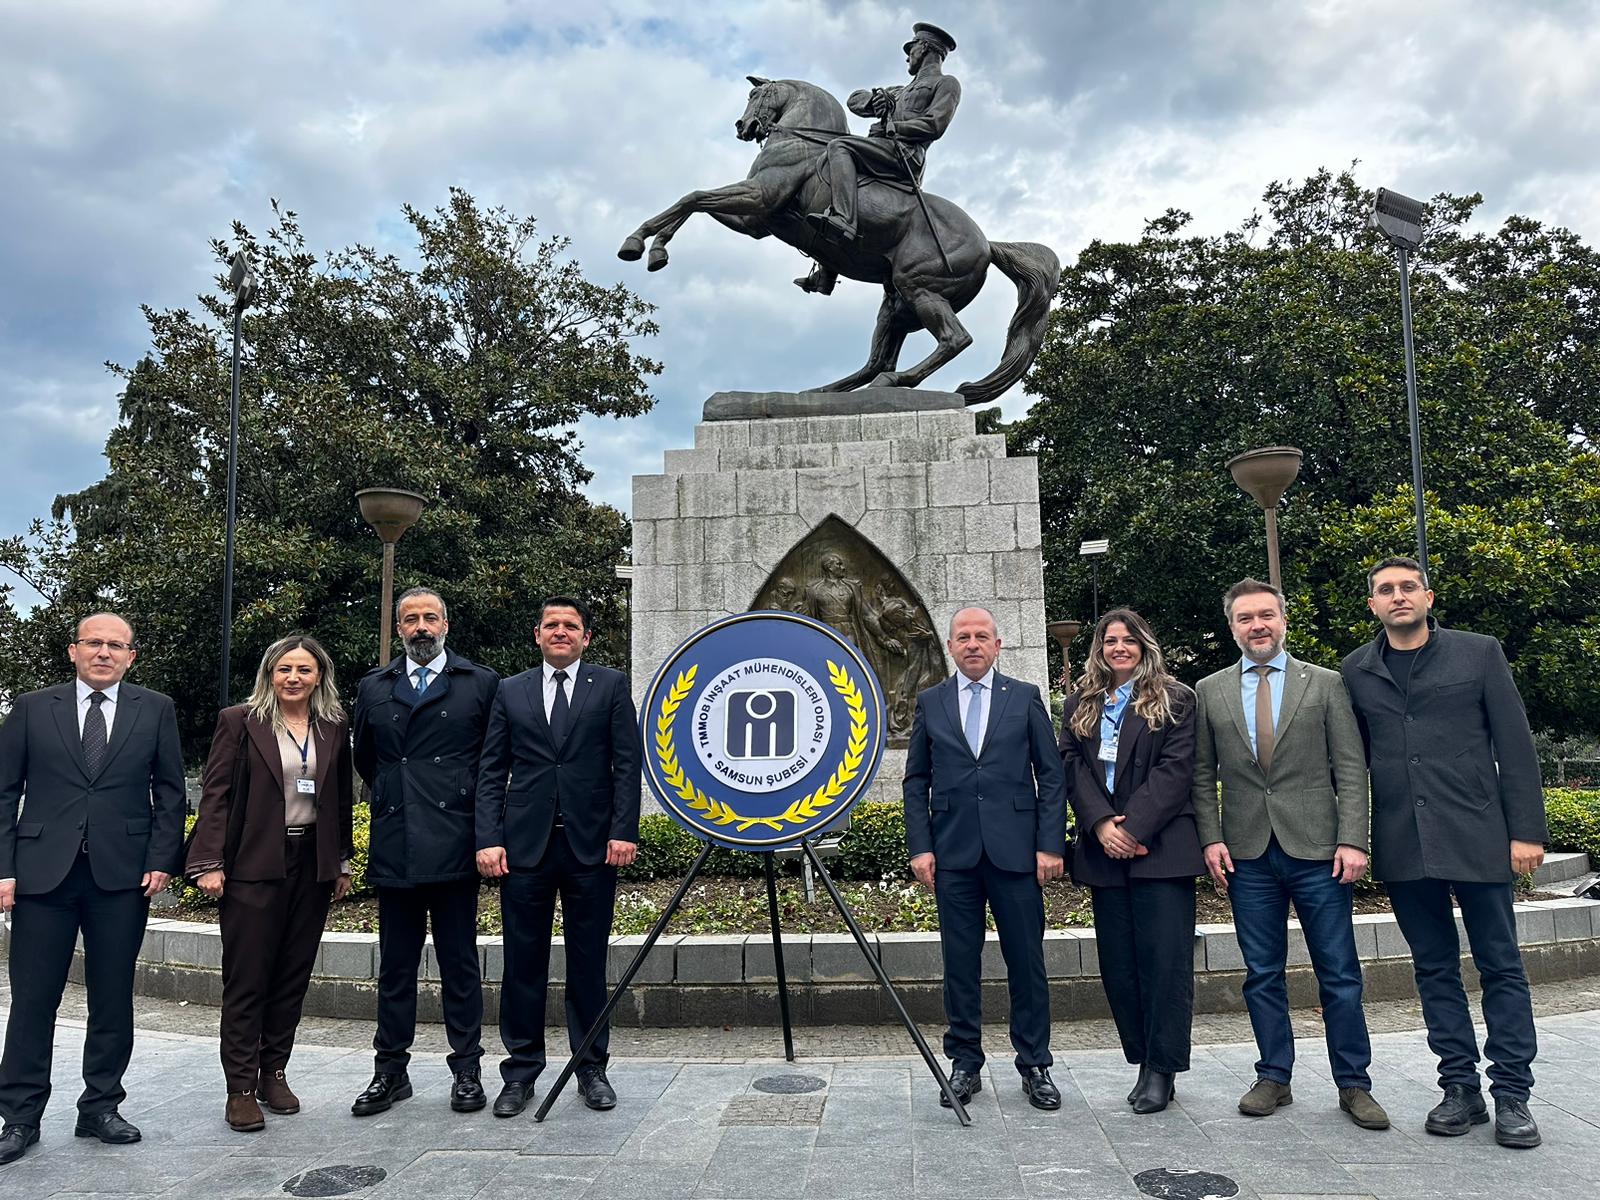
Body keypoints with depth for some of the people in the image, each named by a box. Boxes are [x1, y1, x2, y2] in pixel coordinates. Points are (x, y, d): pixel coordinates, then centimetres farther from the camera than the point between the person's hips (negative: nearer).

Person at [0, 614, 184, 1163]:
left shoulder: (155, 710, 5)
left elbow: (169, 791, 6)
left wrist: (161, 861, -3)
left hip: (122, 874, 0)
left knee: (113, 999, 8)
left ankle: (100, 1108, 22)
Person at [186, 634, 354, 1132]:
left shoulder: (333, 729, 9)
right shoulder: (239, 721, -1)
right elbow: (216, 794, -4)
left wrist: (342, 863, 12)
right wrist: (209, 863, -10)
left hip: (312, 864, 4)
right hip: (253, 864, -3)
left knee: (293, 975, 9)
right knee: (246, 979, 1)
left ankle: (273, 1073, 22)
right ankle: (241, 1088, 10)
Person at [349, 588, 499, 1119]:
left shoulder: (481, 683, 3)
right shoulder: (374, 687, 12)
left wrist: (465, 803, 8)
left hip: (453, 844, -3)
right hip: (394, 849, 3)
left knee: (460, 964, 5)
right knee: (395, 966, 11)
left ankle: (466, 1070, 16)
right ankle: (391, 1071, 22)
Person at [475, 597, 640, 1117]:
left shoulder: (611, 686, 6)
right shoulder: (510, 692, 11)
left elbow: (627, 764, 1)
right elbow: (491, 773, 7)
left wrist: (623, 832, -8)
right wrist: (488, 839, -4)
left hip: (592, 846, -1)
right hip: (525, 846, 1)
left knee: (588, 964, 7)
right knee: (523, 964, 7)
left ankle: (592, 1069, 20)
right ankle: (521, 1072, 20)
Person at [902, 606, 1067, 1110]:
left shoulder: (1025, 698, 6)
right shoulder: (930, 702, 9)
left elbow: (1051, 775, 4)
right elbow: (916, 781, 9)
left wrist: (1051, 844, -4)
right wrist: (920, 846, 0)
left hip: (1015, 850, -1)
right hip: (953, 852, 1)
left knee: (1027, 961, 5)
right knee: (960, 964, 7)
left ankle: (1035, 1066, 18)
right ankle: (965, 1064, 19)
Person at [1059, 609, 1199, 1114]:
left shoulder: (1174, 699, 4)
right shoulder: (1079, 703, 14)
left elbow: (1175, 767, -6)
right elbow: (1072, 766, 5)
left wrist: (1132, 827, -14)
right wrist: (1101, 824, -11)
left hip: (1160, 847, -3)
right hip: (1103, 848, 4)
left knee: (1164, 958, -4)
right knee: (1118, 963, 6)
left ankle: (1162, 1069, 5)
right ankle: (1143, 1062, 17)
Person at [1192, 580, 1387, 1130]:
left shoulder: (1326, 684, 4)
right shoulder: (1210, 692, 8)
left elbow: (1351, 770, 1)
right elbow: (1203, 775, 9)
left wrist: (1353, 840, -8)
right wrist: (1211, 838, -2)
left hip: (1317, 848, -1)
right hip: (1247, 853, 1)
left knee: (1340, 974, 4)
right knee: (1262, 974, 9)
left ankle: (1353, 1084, 18)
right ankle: (1274, 1078, 21)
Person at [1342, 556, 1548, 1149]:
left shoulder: (1479, 653, 2)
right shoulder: (1356, 671, 7)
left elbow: (1515, 745, 0)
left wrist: (1526, 830, -5)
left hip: (1476, 836, -2)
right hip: (1402, 846, 2)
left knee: (1500, 966, 5)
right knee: (1435, 968, 10)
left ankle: (1512, 1094, 15)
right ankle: (1461, 1088, 20)